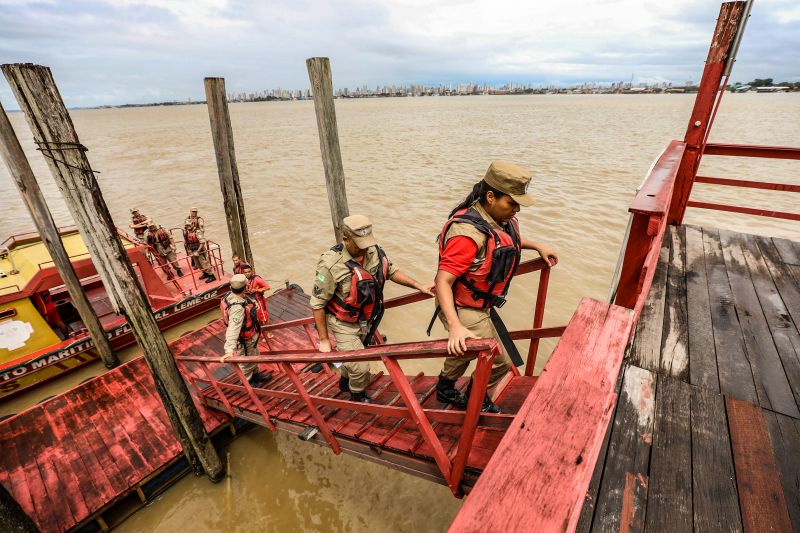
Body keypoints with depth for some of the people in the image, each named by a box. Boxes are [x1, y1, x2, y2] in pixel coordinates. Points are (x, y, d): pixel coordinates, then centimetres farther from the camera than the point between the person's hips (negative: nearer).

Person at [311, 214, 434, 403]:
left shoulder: (374, 251, -14)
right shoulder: (330, 264, -30)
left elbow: (392, 272, 4)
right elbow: (317, 304, -21)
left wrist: (419, 286, -2)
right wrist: (323, 340, -15)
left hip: (366, 320, 6)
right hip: (344, 324, -5)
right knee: (361, 367, -3)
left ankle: (345, 382, 58)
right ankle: (358, 397, 32)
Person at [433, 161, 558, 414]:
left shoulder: (500, 218, -4)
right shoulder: (468, 232, -33)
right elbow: (443, 281, -36)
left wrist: (537, 247, 20)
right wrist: (455, 326, -43)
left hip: (479, 305, 9)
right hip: (463, 311, -9)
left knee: (465, 352, 29)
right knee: (500, 361, 2)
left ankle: (446, 389, 55)